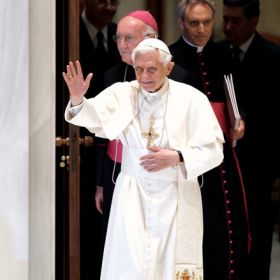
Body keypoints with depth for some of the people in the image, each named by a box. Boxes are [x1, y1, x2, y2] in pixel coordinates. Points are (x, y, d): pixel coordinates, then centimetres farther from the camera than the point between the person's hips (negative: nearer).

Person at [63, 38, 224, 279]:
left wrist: (176, 158, -19)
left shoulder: (191, 99, -5)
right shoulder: (122, 93, 1)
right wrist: (78, 100, -35)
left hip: (177, 196, -1)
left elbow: (213, 150, -5)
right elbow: (95, 117, -16)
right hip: (133, 195, 1)